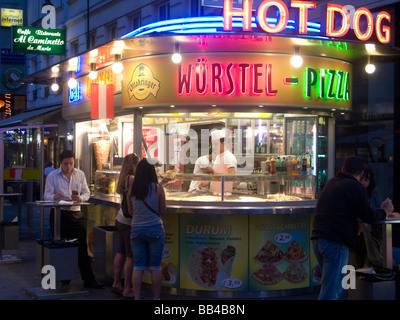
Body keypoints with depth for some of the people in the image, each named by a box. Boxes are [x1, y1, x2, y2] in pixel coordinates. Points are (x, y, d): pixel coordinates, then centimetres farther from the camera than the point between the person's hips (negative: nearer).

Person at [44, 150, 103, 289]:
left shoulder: (80, 174, 9)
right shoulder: (52, 176, 1)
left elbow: (87, 193, 9)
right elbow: (47, 195, -3)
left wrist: (80, 198, -13)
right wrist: (54, 197, -26)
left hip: (76, 214, 2)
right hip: (59, 214, -1)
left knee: (82, 246, -2)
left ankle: (88, 280, -1)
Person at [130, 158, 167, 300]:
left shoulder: (132, 189, -2)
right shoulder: (157, 189, -8)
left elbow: (130, 211, 6)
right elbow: (163, 211, -1)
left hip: (136, 230, 2)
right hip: (155, 230, -2)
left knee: (138, 267, 8)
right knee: (155, 267, 6)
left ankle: (137, 297, 9)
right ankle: (156, 298, 13)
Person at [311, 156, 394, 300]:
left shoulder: (331, 183, 20)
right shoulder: (355, 187, -6)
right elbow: (369, 216, -5)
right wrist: (384, 211, 16)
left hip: (317, 239, 9)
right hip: (335, 242, -8)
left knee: (338, 288, 20)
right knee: (330, 294, -10)